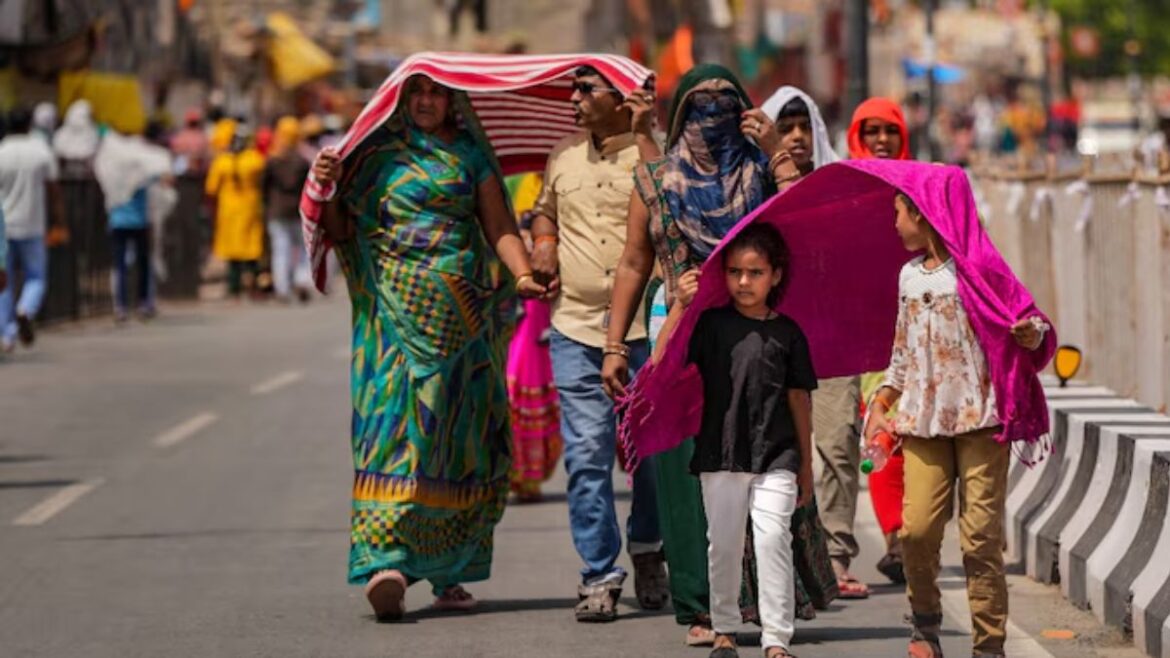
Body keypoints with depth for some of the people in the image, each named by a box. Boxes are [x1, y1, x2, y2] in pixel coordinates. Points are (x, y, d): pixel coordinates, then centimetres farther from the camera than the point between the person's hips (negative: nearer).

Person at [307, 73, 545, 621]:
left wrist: (523, 274, -12)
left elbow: (500, 226, 5)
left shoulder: (469, 153, 11)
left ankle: (449, 572, 10)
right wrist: (327, 190, -10)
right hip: (394, 311, -1)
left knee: (457, 433, 3)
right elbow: (341, 232, 9)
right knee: (393, 421, -13)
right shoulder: (378, 154, 10)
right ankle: (386, 560, -23)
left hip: (460, 310, 1)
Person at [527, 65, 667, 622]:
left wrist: (642, 136, -18)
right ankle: (598, 575, 0)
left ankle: (647, 550, 28)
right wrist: (543, 242, 12)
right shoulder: (564, 157, 15)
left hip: (645, 328, -3)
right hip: (577, 325, 3)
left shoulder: (652, 150, -1)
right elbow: (545, 209, 32)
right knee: (587, 455, -4)